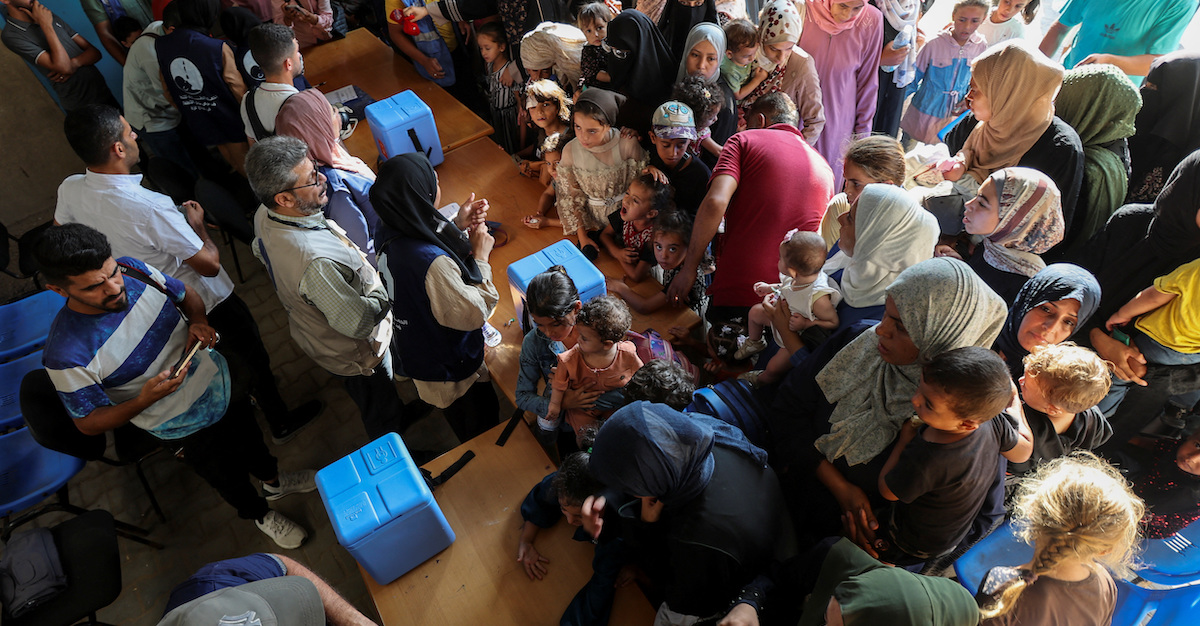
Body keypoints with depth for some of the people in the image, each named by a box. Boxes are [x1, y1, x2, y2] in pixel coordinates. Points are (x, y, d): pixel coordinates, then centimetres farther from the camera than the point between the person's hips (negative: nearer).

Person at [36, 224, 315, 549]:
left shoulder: (133, 270, -22)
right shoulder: (66, 354, -33)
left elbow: (186, 295, 0)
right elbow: (89, 423, -19)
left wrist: (199, 321, -21)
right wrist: (145, 399, -37)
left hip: (221, 378, 4)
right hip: (187, 428, -4)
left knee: (250, 437, 31)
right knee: (228, 477, 23)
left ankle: (274, 481, 63)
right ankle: (260, 514, 55)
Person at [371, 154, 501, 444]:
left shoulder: (390, 232, -14)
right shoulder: (432, 263, -43)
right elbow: (473, 314, -32)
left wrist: (457, 225, -8)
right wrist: (480, 256, -25)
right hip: (449, 371, -9)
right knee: (482, 427, 21)